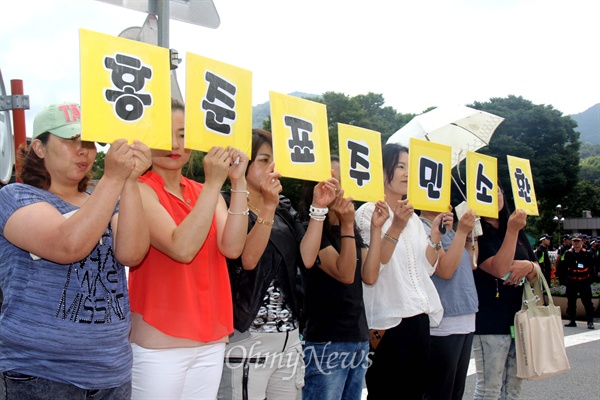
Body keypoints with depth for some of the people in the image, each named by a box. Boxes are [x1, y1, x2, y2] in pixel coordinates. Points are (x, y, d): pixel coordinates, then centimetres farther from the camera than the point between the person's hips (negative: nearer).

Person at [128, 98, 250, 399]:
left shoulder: (206, 192, 9)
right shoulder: (139, 191, -8)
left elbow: (231, 247, -7)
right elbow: (182, 248, -23)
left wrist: (238, 183, -14)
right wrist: (213, 184, -23)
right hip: (159, 344, -6)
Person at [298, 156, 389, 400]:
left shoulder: (351, 230, 16)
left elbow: (369, 274, 3)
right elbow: (345, 274, -16)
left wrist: (376, 228, 0)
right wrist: (346, 225, -23)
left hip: (359, 338, 8)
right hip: (326, 342, -8)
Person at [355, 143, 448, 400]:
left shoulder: (413, 217, 14)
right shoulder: (369, 212, -7)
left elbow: (426, 268, 10)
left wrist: (436, 233, -2)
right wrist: (395, 228, -28)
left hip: (419, 318, 7)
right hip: (387, 320, -7)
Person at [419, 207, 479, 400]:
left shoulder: (449, 229, 13)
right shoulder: (421, 230, -13)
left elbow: (470, 265, 17)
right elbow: (445, 270, -20)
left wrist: (469, 233, 6)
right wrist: (461, 232, -16)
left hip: (465, 319, 9)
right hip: (443, 325, -8)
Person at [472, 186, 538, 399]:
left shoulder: (517, 229, 13)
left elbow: (535, 273, 16)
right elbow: (500, 269, -20)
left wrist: (528, 266, -7)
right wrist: (512, 231, -20)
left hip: (519, 316, 7)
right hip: (490, 321, -7)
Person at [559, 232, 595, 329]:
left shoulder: (587, 254, -3)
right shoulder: (568, 253, 2)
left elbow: (591, 268, 3)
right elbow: (563, 268, 7)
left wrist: (589, 279, -2)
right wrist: (565, 278, 1)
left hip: (584, 281, -3)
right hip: (571, 282, 3)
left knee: (587, 302, -1)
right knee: (571, 302, 9)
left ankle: (590, 321, 5)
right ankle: (572, 321, 19)